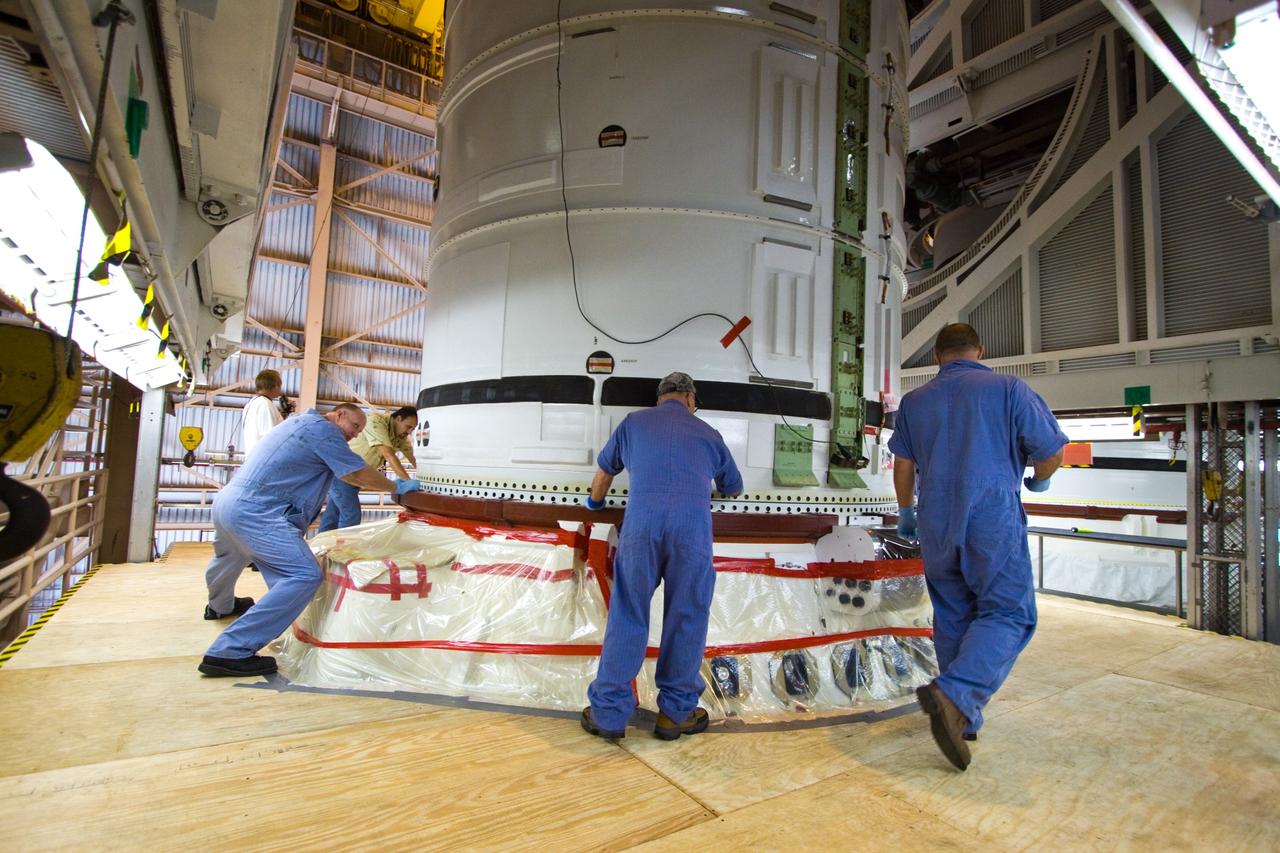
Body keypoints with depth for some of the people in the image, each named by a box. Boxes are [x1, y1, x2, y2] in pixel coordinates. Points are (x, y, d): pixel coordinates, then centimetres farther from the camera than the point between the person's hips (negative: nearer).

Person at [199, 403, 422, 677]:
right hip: (255, 512, -11)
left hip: (227, 500, 11)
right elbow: (360, 474, -6)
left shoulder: (303, 421, 23)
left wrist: (386, 485, 28)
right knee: (305, 576, -18)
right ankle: (229, 652, -16)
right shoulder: (324, 429, -7)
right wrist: (398, 487, 8)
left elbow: (347, 473, 29)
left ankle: (220, 605, 69)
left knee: (230, 555, 39)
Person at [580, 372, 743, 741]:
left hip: (641, 524, 0)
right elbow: (734, 488, 37)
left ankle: (608, 713, 15)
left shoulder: (634, 422, 23)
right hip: (693, 527, 0)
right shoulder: (708, 434, 25)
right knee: (687, 620, 12)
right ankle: (676, 713, 23)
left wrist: (594, 503, 52)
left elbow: (604, 472, 33)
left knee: (626, 618, 8)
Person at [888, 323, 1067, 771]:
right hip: (993, 519, -4)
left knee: (953, 617, 13)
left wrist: (905, 513, 25)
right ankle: (954, 694, -19)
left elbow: (903, 465, 11)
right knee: (1008, 612, 1)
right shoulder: (1008, 388, 1)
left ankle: (962, 717, 21)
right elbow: (1051, 451, 1)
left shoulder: (914, 401, 10)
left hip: (936, 524, 4)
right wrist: (1039, 479, 24)